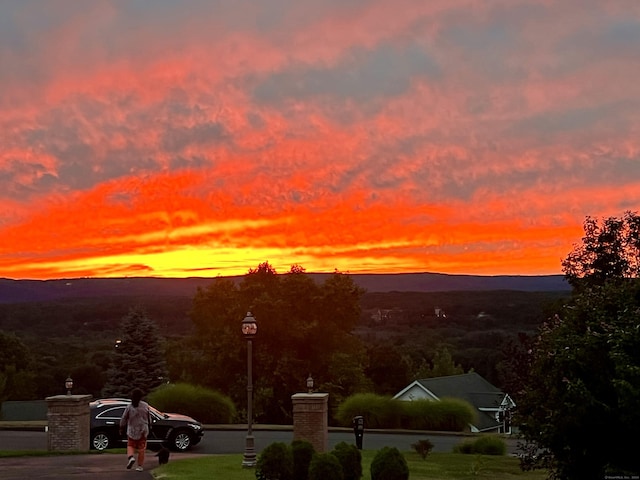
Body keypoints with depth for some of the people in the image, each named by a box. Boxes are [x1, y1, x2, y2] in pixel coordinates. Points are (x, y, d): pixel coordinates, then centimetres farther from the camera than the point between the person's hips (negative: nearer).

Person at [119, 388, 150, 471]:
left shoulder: (129, 407, -8)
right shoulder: (145, 405, -4)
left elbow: (123, 419, -4)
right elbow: (149, 418, 7)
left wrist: (121, 429, 9)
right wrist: (149, 425, 24)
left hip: (132, 430, -1)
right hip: (143, 430, 1)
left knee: (130, 445, 15)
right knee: (141, 449, 10)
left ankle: (131, 457, -12)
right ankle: (140, 466, 11)